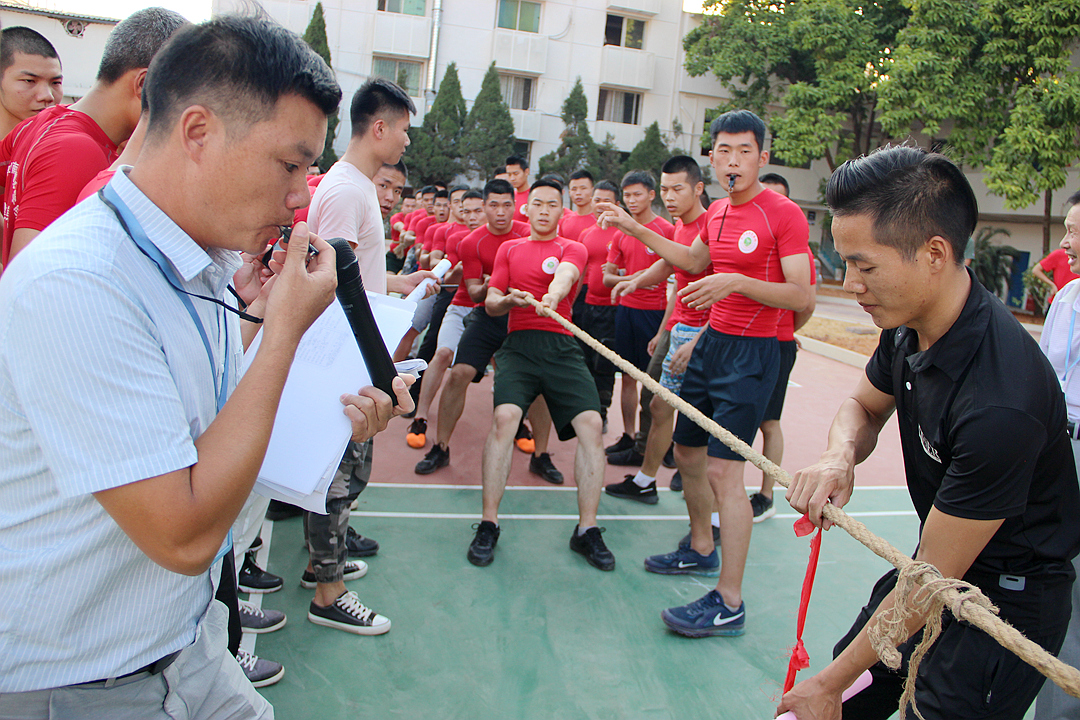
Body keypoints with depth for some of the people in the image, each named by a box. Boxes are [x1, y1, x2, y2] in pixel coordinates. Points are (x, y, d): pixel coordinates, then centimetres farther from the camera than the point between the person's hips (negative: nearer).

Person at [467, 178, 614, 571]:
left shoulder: (572, 249, 12)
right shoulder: (509, 248, 20)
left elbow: (565, 274, -13)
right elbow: (490, 302, 15)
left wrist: (552, 296, -38)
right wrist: (508, 300, -10)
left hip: (562, 346, 0)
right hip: (519, 344, 1)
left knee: (591, 423, -17)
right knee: (504, 416, -24)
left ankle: (586, 529, -4)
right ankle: (488, 525, -11)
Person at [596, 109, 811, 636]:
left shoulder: (784, 214, -13)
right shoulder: (717, 212, 10)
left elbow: (802, 297, -17)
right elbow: (693, 261, 29)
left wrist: (736, 282, -28)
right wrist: (633, 228, 25)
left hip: (751, 355, -8)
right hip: (711, 343, 8)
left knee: (722, 470, -12)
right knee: (686, 454, 16)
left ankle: (729, 603, -3)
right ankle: (701, 549, 39)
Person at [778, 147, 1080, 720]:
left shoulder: (999, 404, -35)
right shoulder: (910, 322, -10)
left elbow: (931, 583, -26)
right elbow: (863, 406, 11)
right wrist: (839, 457, -14)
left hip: (1006, 603, -7)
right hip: (939, 562, 7)